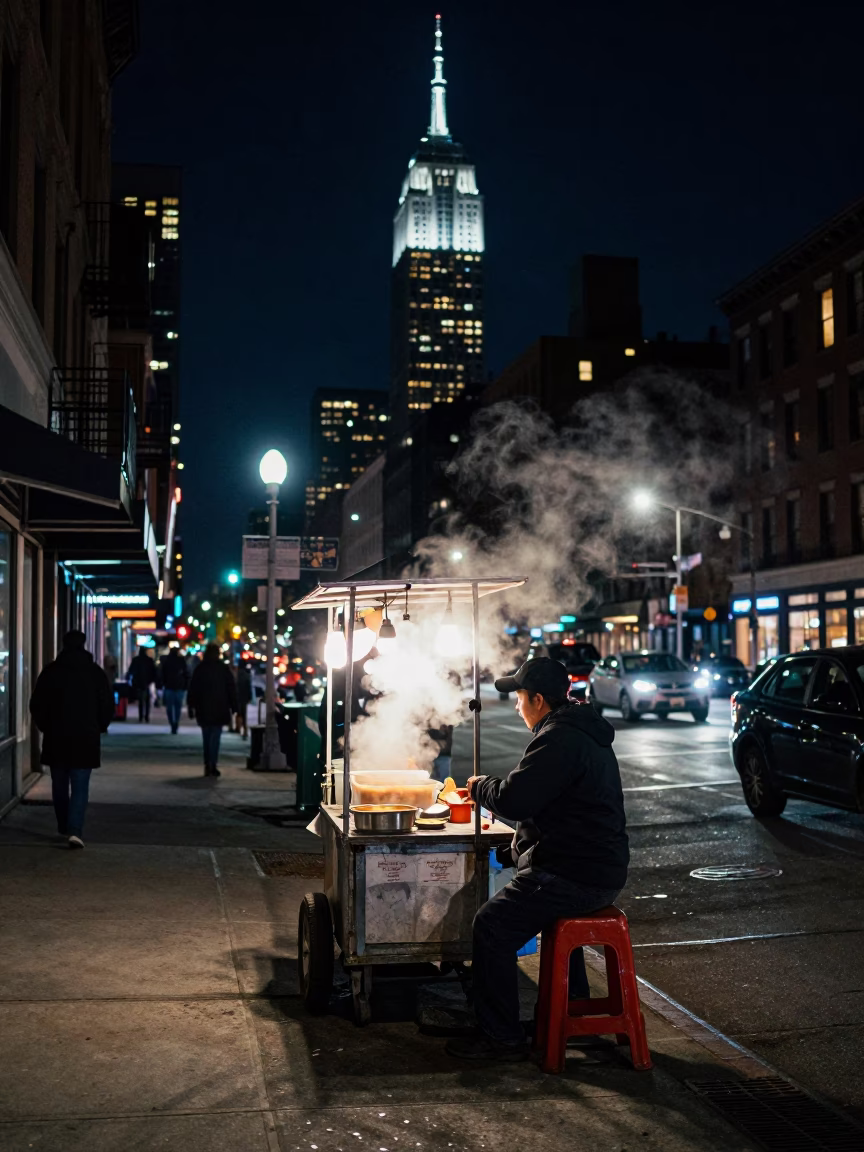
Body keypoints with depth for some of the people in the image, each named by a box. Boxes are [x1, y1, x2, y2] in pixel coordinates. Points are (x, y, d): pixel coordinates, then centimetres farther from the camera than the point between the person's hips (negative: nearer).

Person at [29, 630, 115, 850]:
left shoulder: (50, 671, -1)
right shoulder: (96, 672, -1)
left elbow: (37, 705, 1)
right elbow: (108, 706, 2)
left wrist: (45, 727, 15)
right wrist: (98, 728, 16)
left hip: (56, 737, 1)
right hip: (86, 738, -1)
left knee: (59, 785, 15)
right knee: (80, 787, -2)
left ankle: (64, 827, 24)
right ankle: (75, 831, -15)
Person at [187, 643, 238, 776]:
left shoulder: (200, 669, 3)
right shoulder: (224, 668, -2)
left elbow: (192, 689, 3)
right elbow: (231, 688, -1)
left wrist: (191, 707, 7)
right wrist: (233, 706, 4)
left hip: (203, 708, 2)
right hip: (219, 708, -2)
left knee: (206, 737, 13)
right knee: (215, 737, -2)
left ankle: (207, 765, 12)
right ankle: (212, 766, -11)